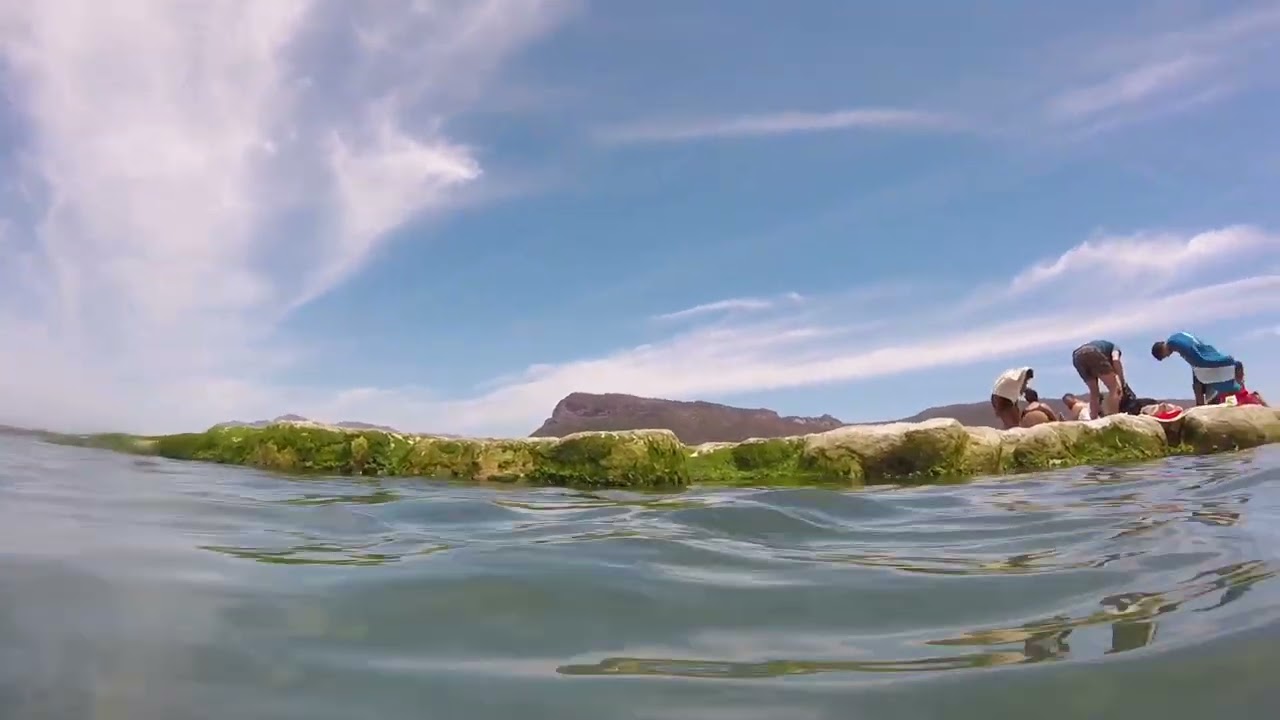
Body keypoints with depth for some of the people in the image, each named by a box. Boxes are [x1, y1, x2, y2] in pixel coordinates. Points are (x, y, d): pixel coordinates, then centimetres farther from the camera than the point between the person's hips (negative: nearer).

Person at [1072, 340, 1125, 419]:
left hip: (1077, 356, 6)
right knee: (1114, 387, 6)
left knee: (1094, 392, 22)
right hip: (1092, 353, -6)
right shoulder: (1114, 347, 33)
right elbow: (1115, 360, 2)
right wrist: (1122, 382, 7)